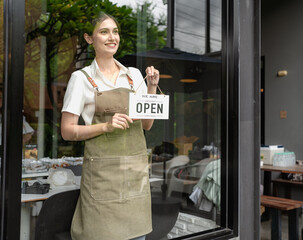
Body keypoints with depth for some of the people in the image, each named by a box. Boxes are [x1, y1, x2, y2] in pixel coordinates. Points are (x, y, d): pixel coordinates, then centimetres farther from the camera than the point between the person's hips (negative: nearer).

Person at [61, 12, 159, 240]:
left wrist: (152, 87, -1)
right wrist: (106, 126, -19)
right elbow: (67, 131, -5)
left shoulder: (134, 75, 9)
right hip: (103, 169, -4)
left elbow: (147, 124, 10)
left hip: (137, 168, 4)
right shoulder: (81, 78, -2)